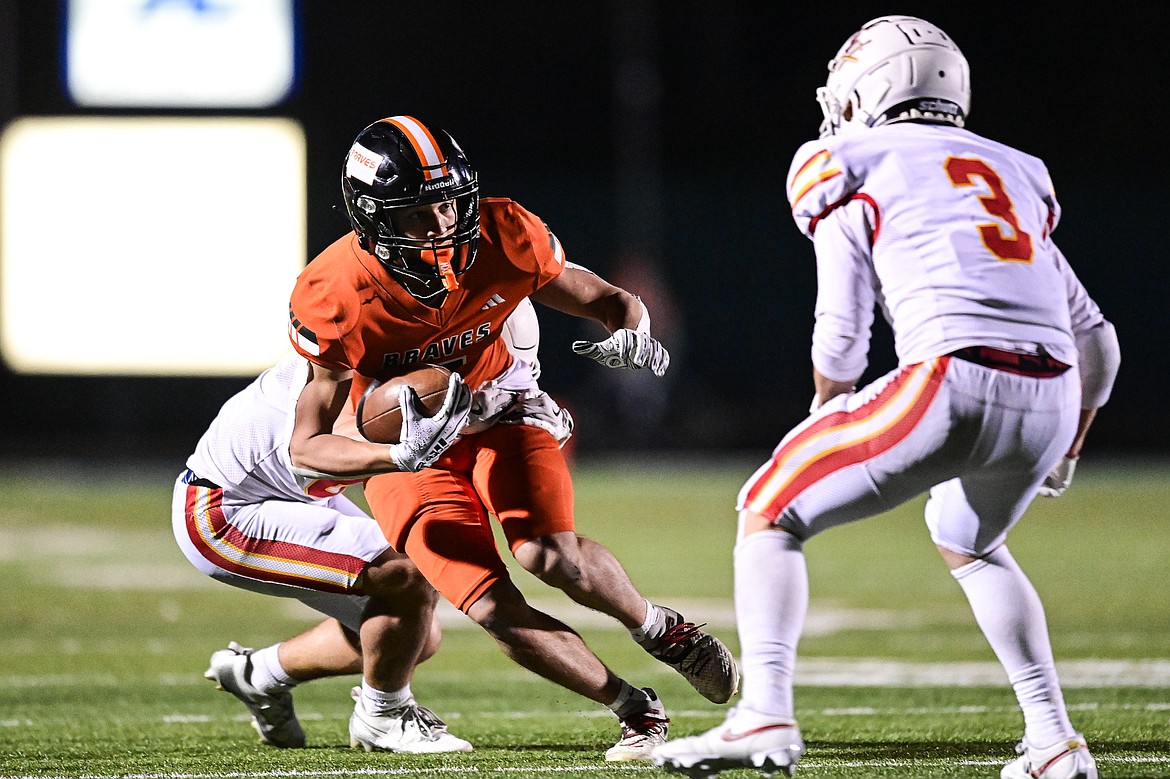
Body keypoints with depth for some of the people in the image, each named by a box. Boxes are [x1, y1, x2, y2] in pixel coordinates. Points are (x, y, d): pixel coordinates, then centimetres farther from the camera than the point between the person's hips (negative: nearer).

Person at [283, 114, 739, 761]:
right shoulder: (338, 297, -28)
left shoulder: (502, 238, -21)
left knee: (550, 554, -26)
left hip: (499, 403, 1)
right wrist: (402, 456, -43)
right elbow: (307, 447, -25)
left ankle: (659, 630, 3)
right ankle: (636, 709, 1)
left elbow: (610, 301, -5)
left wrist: (632, 337, -30)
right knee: (496, 611, -17)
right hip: (406, 443, -1)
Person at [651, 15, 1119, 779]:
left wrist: (828, 411, 30)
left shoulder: (858, 172, 12)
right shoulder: (1015, 177, 29)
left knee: (770, 515, 8)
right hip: (1050, 401, 6)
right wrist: (1067, 448, 45)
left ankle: (765, 715, -8)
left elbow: (840, 346, 8)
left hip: (954, 383, -6)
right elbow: (1097, 341, 30)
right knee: (969, 545, 33)